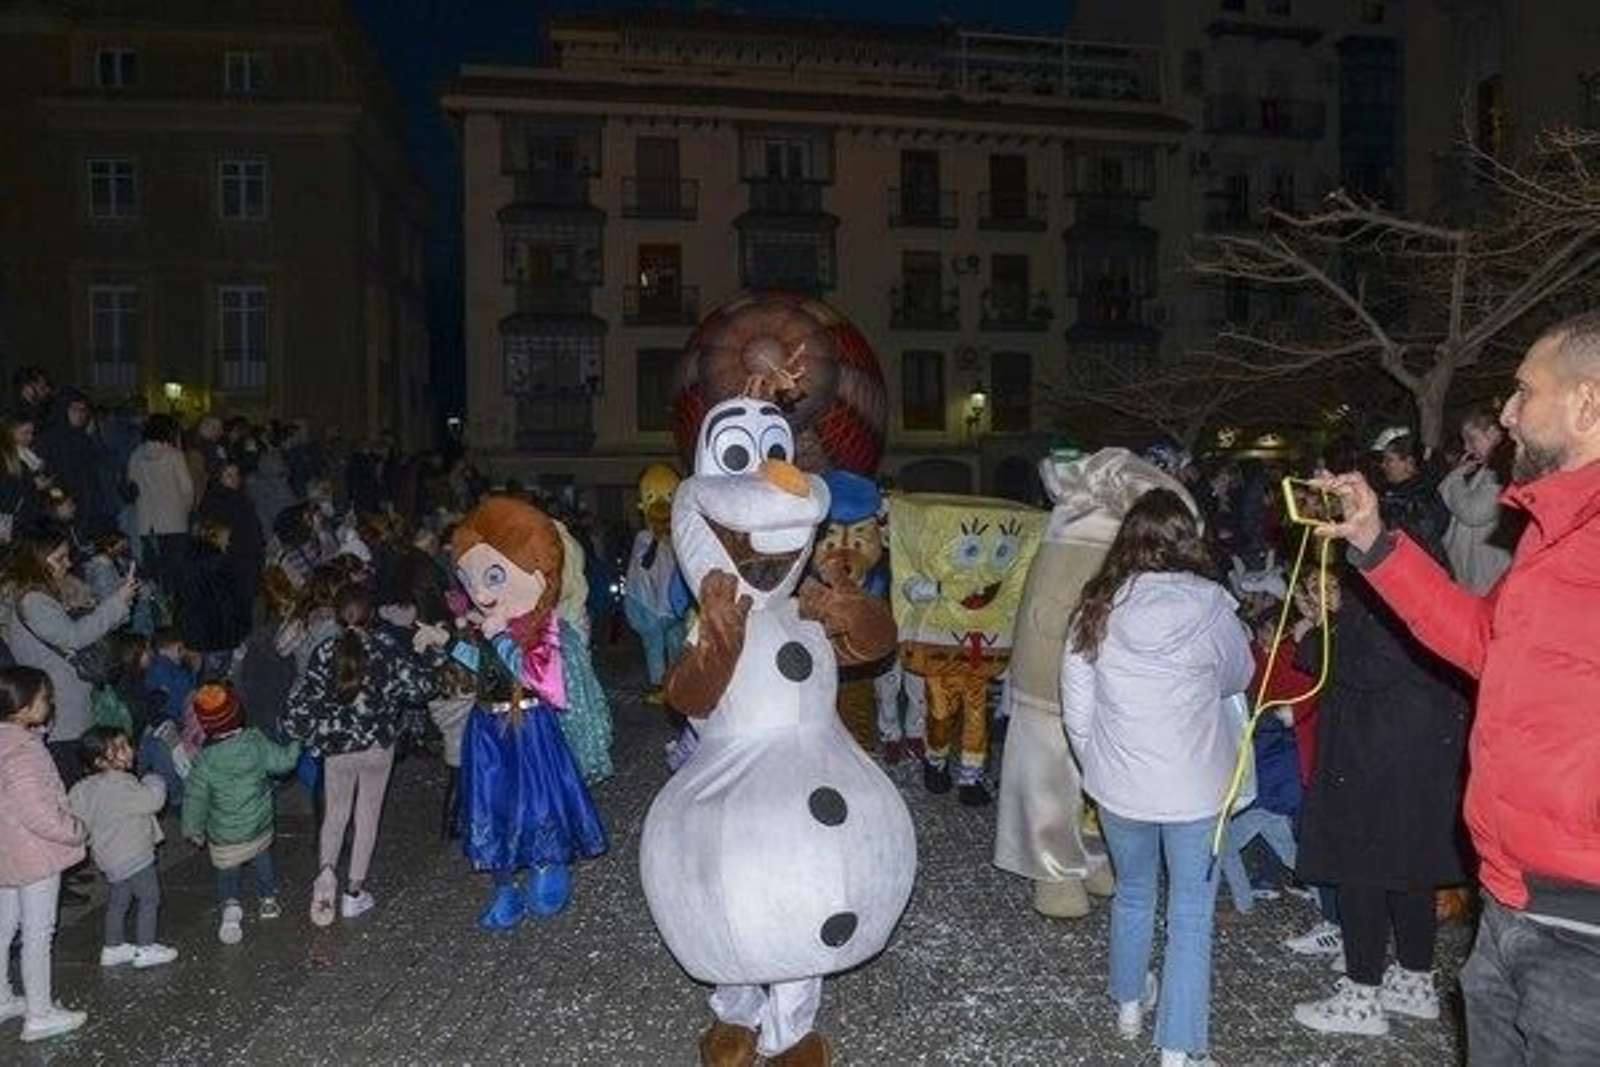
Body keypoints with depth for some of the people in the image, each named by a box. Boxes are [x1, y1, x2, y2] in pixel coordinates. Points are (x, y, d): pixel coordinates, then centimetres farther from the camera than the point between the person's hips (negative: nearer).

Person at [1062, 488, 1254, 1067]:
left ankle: (1129, 1004, 42)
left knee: (1132, 892, 23)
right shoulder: (1209, 606, -15)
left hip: (1117, 785, 3)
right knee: (1191, 912, 10)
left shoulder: (1097, 608, -8)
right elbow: (1238, 678, 3)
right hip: (1194, 787, -3)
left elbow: (1076, 707, -3)